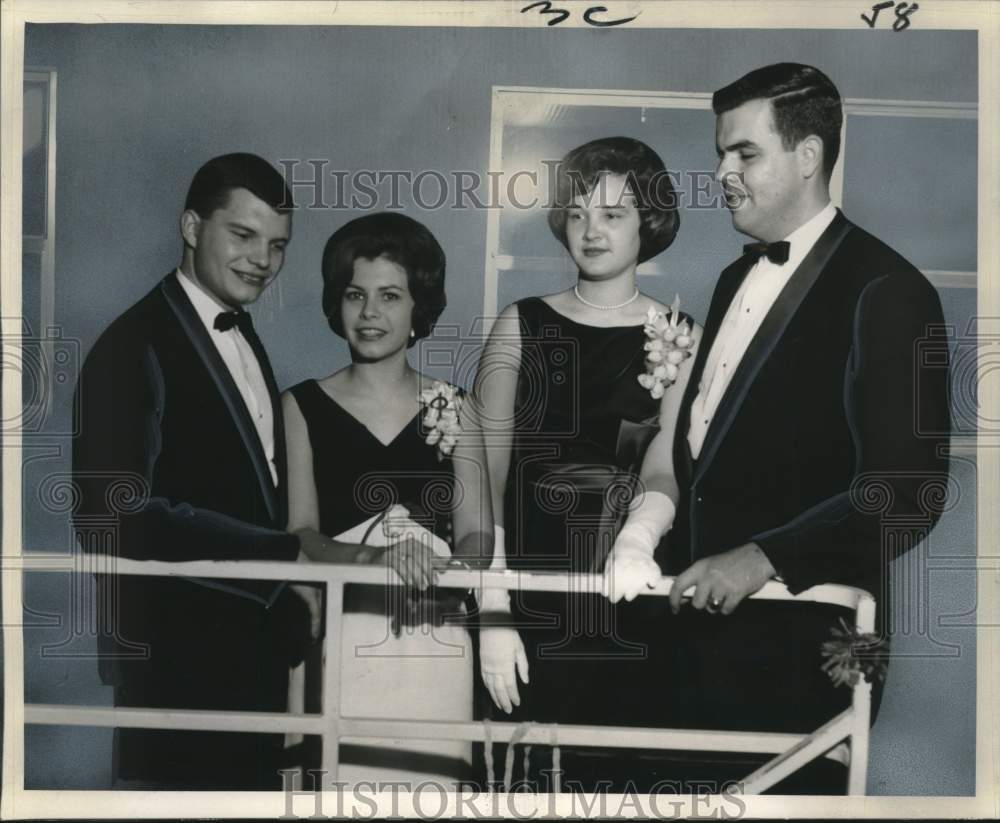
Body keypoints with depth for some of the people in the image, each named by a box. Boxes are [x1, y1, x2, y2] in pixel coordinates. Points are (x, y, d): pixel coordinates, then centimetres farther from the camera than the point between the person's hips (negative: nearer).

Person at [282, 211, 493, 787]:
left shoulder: (451, 408, 10)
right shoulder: (303, 406, 7)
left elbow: (478, 535, 4)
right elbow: (299, 535, -2)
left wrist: (441, 570, -17)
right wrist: (375, 558, -20)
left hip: (432, 648, 1)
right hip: (339, 643, -1)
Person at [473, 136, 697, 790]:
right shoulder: (521, 326, 4)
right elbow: (485, 472, -4)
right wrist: (492, 612, -12)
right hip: (533, 607, 0)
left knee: (614, 776, 1)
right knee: (530, 781, 0)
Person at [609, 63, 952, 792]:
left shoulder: (884, 292, -12)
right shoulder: (739, 277, 14)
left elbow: (908, 489, -18)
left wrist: (762, 558, -25)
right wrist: (648, 539, 5)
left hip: (801, 645, -7)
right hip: (706, 624, 7)